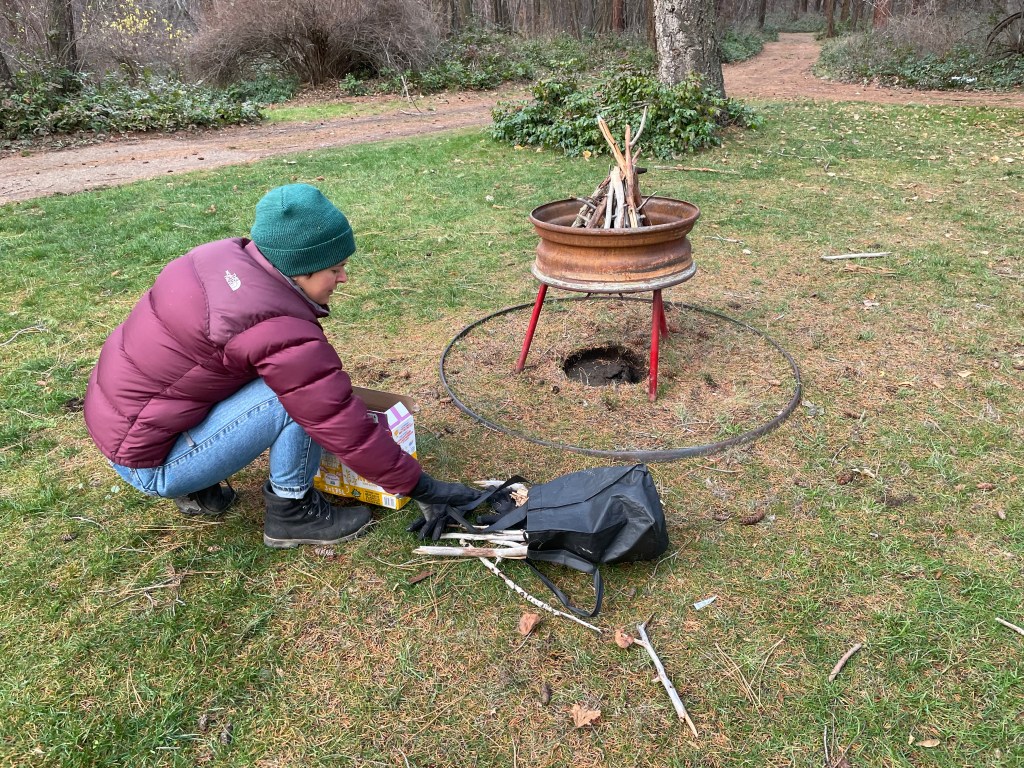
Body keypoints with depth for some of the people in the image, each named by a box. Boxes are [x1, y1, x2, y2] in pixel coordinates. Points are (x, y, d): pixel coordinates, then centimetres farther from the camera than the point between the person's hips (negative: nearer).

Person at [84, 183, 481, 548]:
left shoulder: (225, 254, -6)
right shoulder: (281, 336, -28)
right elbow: (348, 431, -23)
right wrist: (422, 488, -12)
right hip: (148, 464, -8)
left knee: (299, 383, 9)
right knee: (300, 396, -20)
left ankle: (197, 490, 14)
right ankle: (292, 512, 1)